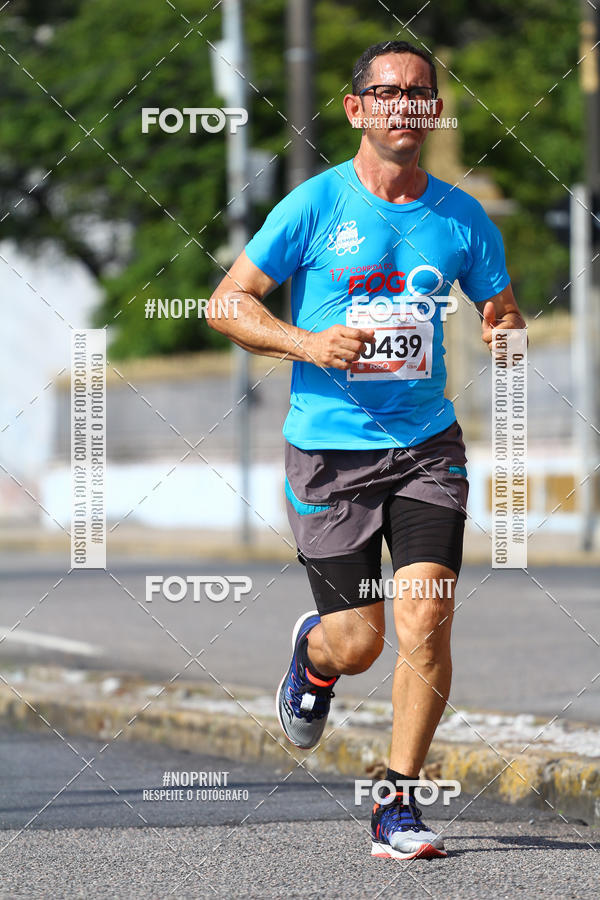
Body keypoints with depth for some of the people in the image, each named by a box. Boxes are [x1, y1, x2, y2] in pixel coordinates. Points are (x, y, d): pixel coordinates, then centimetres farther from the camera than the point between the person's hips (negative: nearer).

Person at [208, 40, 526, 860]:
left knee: (425, 619, -13)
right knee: (358, 644, -1)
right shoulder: (315, 205, -5)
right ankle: (314, 653, 38)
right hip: (329, 447, -2)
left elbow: (505, 312, 16)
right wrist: (309, 345, -17)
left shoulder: (463, 218, 4)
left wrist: (504, 331, -8)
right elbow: (230, 302, -1)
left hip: (427, 444, 2)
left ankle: (398, 806, 1)